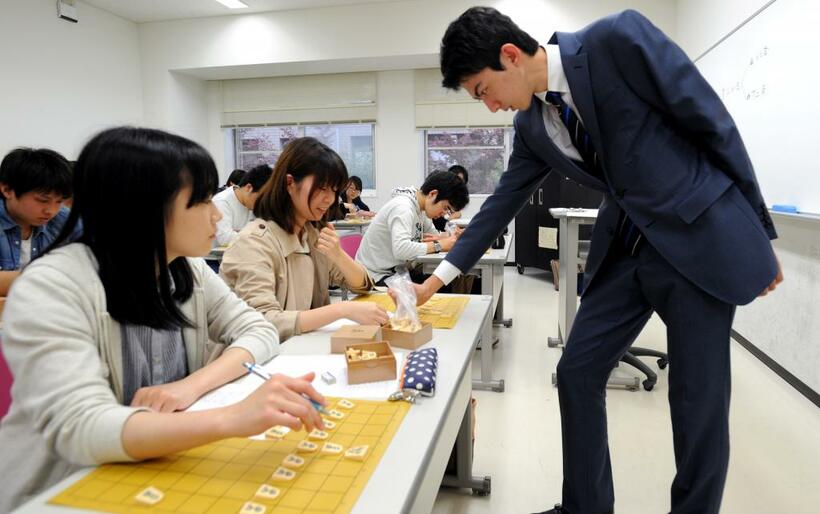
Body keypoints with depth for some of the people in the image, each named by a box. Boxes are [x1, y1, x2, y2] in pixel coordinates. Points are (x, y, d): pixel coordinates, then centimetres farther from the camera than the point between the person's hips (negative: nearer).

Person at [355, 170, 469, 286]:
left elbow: (433, 234, 17)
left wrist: (449, 237, -6)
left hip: (396, 270, 9)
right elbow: (400, 249, -38)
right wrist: (438, 245, -27)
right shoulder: (402, 208, -23)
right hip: (377, 275, -9)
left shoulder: (420, 207, 4)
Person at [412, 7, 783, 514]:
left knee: (698, 397, 2)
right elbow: (503, 202, 9)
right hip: (624, 249, 6)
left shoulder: (618, 37, -15)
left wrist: (760, 231, -4)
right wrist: (438, 278, 8)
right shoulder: (532, 124, 3)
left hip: (701, 236, -5)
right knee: (577, 373, 5)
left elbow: (714, 123, -11)